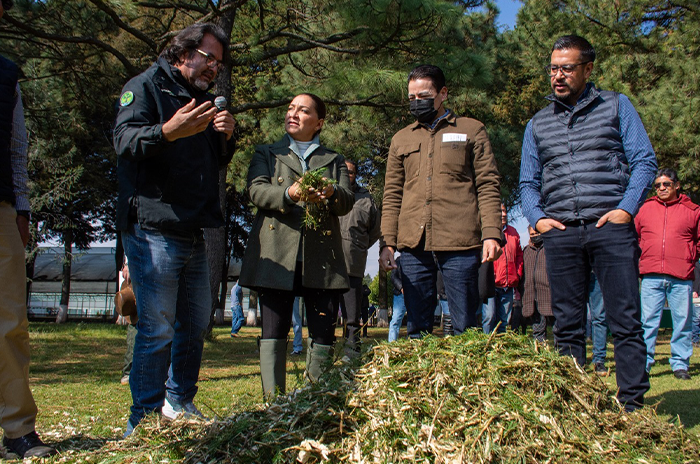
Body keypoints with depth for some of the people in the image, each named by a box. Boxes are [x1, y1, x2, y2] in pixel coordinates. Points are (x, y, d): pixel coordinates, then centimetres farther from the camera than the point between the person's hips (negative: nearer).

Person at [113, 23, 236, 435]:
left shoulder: (203, 99, 23)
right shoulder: (147, 86, 1)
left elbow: (216, 164, 25)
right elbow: (125, 140, -14)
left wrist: (226, 138, 3)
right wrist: (169, 131, -33)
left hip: (194, 233, 8)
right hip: (154, 231, -8)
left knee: (196, 324, 12)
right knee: (158, 329, -8)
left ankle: (179, 404, 26)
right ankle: (145, 421, 2)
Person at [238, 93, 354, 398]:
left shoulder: (334, 161, 22)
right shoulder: (266, 154, 19)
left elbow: (347, 201, 5)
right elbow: (257, 191, -1)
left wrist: (331, 193, -20)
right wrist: (289, 194, -22)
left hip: (321, 259, 1)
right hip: (276, 256, -1)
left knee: (323, 334, -2)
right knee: (274, 332, -4)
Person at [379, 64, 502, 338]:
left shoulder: (471, 130, 11)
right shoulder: (401, 139, 19)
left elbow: (488, 186, 4)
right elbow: (392, 195, 16)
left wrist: (491, 233, -9)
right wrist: (387, 242, 5)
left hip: (460, 244, -3)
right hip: (414, 245, 3)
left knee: (465, 328, -1)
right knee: (417, 328, 5)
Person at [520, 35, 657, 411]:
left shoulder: (616, 106, 11)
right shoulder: (538, 124, 18)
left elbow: (644, 161, 5)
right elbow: (528, 183, 19)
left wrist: (626, 208, -9)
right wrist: (537, 218, 1)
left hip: (611, 227, -2)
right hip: (560, 234, 3)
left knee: (625, 321, -5)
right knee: (567, 326, 4)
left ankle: (633, 405, 2)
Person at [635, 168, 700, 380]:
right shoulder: (645, 208, 12)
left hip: (682, 277, 0)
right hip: (651, 276, 1)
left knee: (682, 323, 4)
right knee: (647, 322, 0)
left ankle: (680, 364, 14)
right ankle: (642, 363, 5)